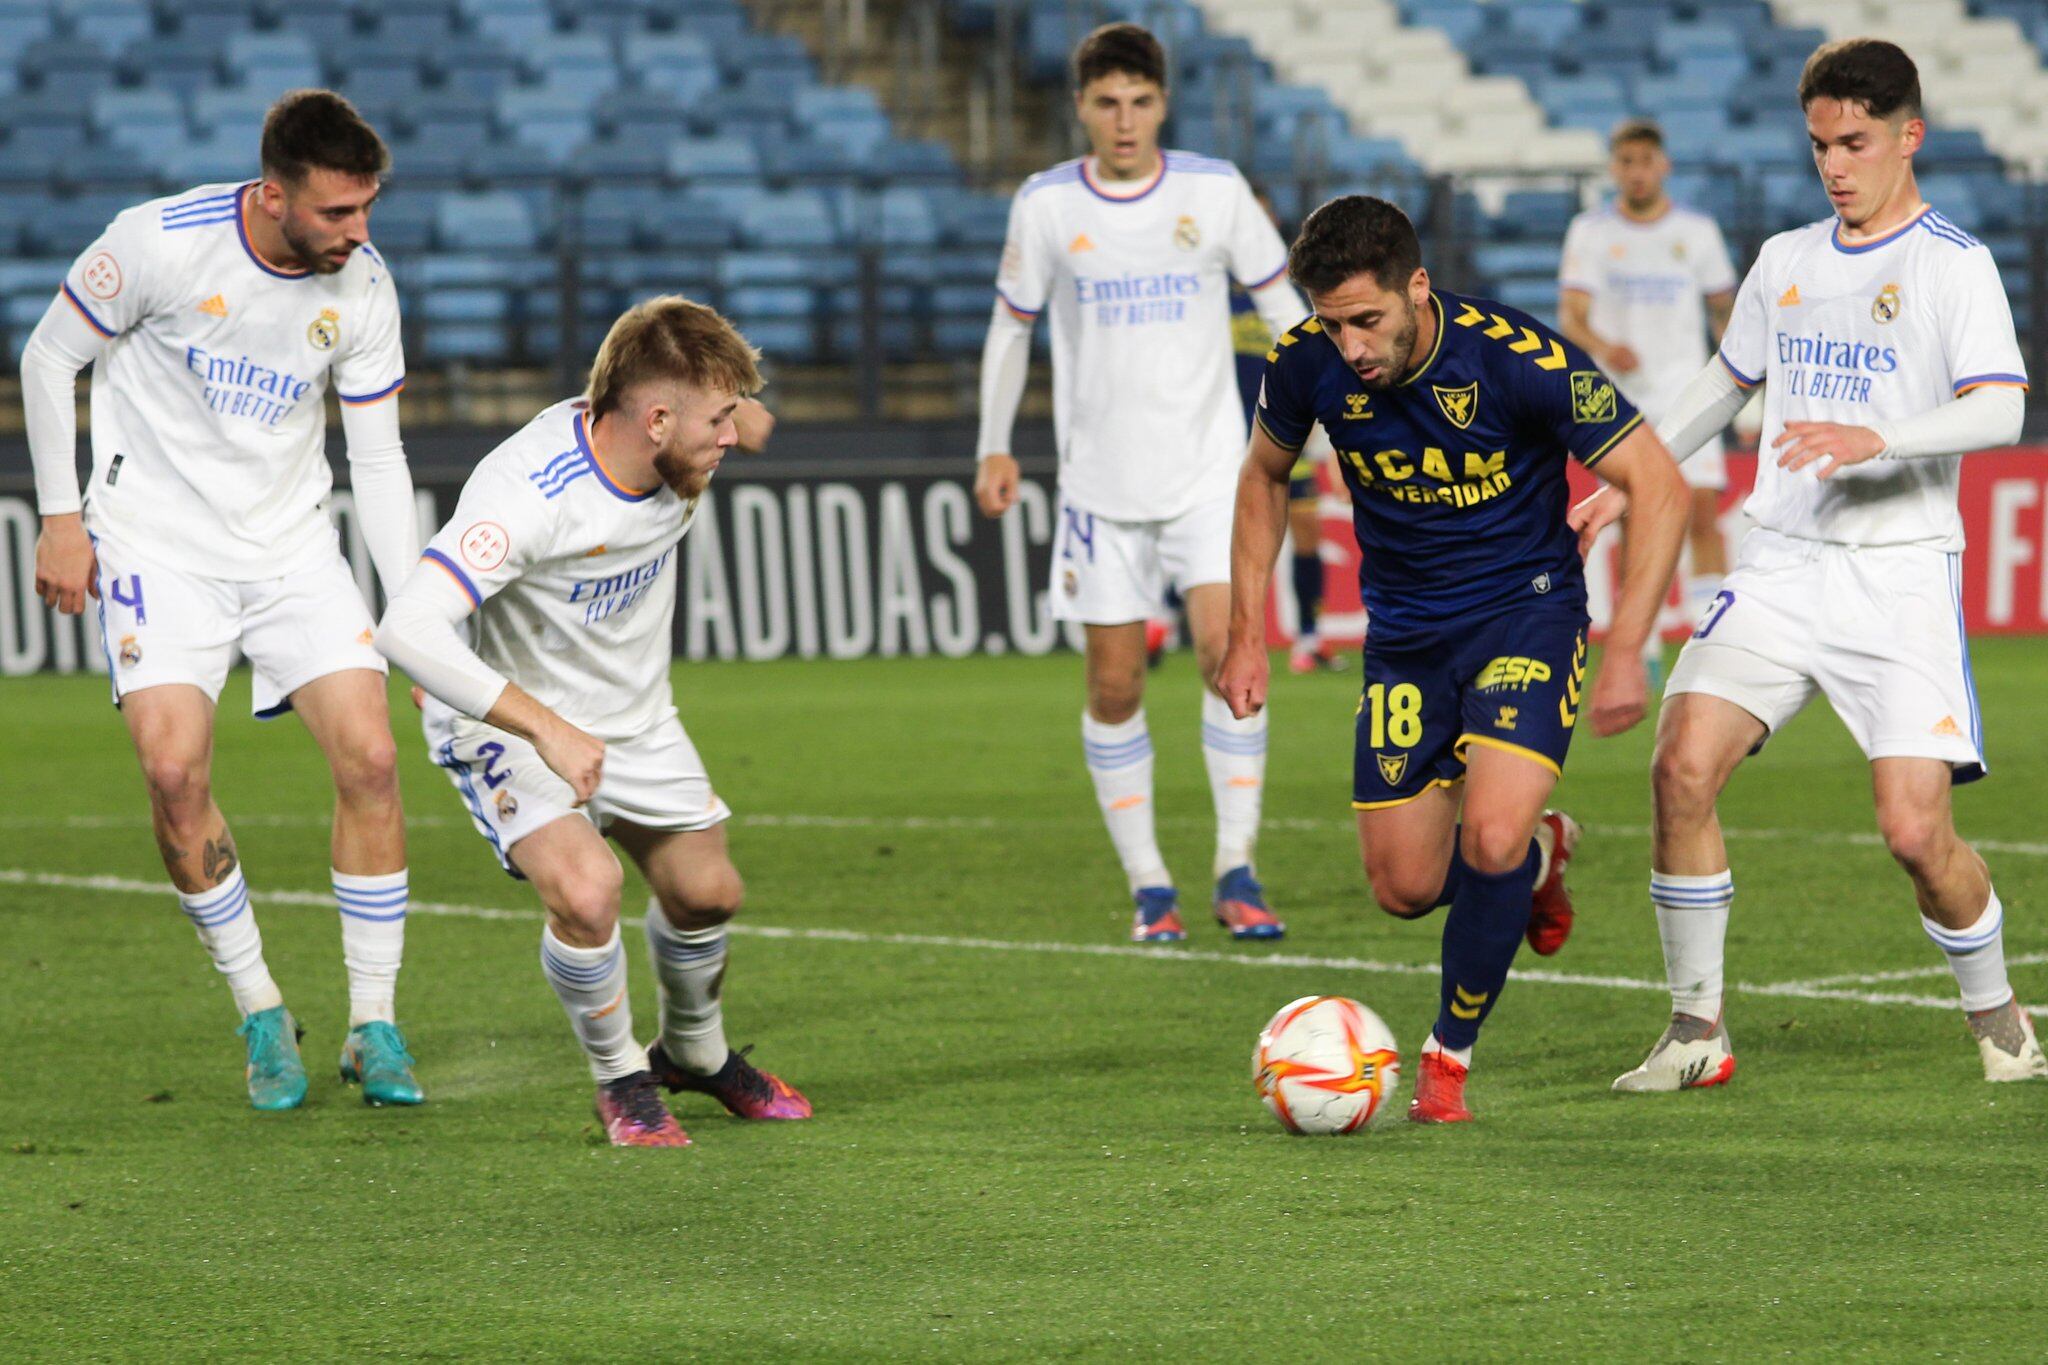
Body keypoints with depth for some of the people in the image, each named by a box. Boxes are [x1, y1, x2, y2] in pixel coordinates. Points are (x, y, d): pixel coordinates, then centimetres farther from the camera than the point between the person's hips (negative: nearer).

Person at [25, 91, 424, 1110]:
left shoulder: (362, 284, -7)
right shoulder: (161, 241, -19)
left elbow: (377, 461, 1)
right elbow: (50, 355, -4)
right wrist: (60, 517, -5)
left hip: (292, 540, 3)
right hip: (158, 542, -3)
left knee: (370, 758, -11)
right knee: (175, 771, -19)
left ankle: (374, 1028, 2)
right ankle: (261, 1015, 0)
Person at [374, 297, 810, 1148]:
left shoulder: (681, 463, -15)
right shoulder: (527, 492, -36)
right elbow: (409, 630, -44)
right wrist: (545, 728, -46)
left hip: (635, 721, 7)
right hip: (508, 726, -7)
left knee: (706, 892, 10)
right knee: (585, 891, -26)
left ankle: (694, 1053, 41)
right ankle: (620, 1079, 0)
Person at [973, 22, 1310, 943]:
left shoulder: (1214, 191, -2)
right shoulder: (1046, 204, 0)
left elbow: (1280, 306, 8)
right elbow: (1011, 326, 11)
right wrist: (994, 447, 7)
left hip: (1208, 465, -1)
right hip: (1101, 477, 1)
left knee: (1227, 645, -16)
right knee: (1114, 685, 1)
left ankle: (1236, 871, -9)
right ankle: (1148, 884, 12)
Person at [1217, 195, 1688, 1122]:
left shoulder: (1520, 360, -26)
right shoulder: (1309, 363, -14)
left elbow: (1658, 487, -18)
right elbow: (1265, 474, 9)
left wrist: (1626, 652, -25)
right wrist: (1247, 633, 4)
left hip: (1527, 610, -4)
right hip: (1404, 630, 4)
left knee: (1491, 841, -23)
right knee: (1405, 888, 3)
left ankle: (1451, 1052, 0)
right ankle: (1535, 852, 37)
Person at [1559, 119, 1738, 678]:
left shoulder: (1697, 231, 5)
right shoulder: (1590, 232, 1)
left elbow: (1724, 309, 16)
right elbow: (1571, 316, -8)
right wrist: (1603, 348, -28)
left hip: (1686, 396, 0)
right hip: (1617, 399, 0)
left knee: (1702, 514, -12)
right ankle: (1643, 648, 8)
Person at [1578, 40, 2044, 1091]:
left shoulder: (1952, 263, -4)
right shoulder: (1785, 261, 14)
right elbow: (1730, 380, 30)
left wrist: (1876, 438, -32)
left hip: (1900, 576, -5)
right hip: (1781, 562, 5)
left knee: (1915, 829, -13)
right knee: (1682, 767, -14)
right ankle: (1697, 1032, -3)